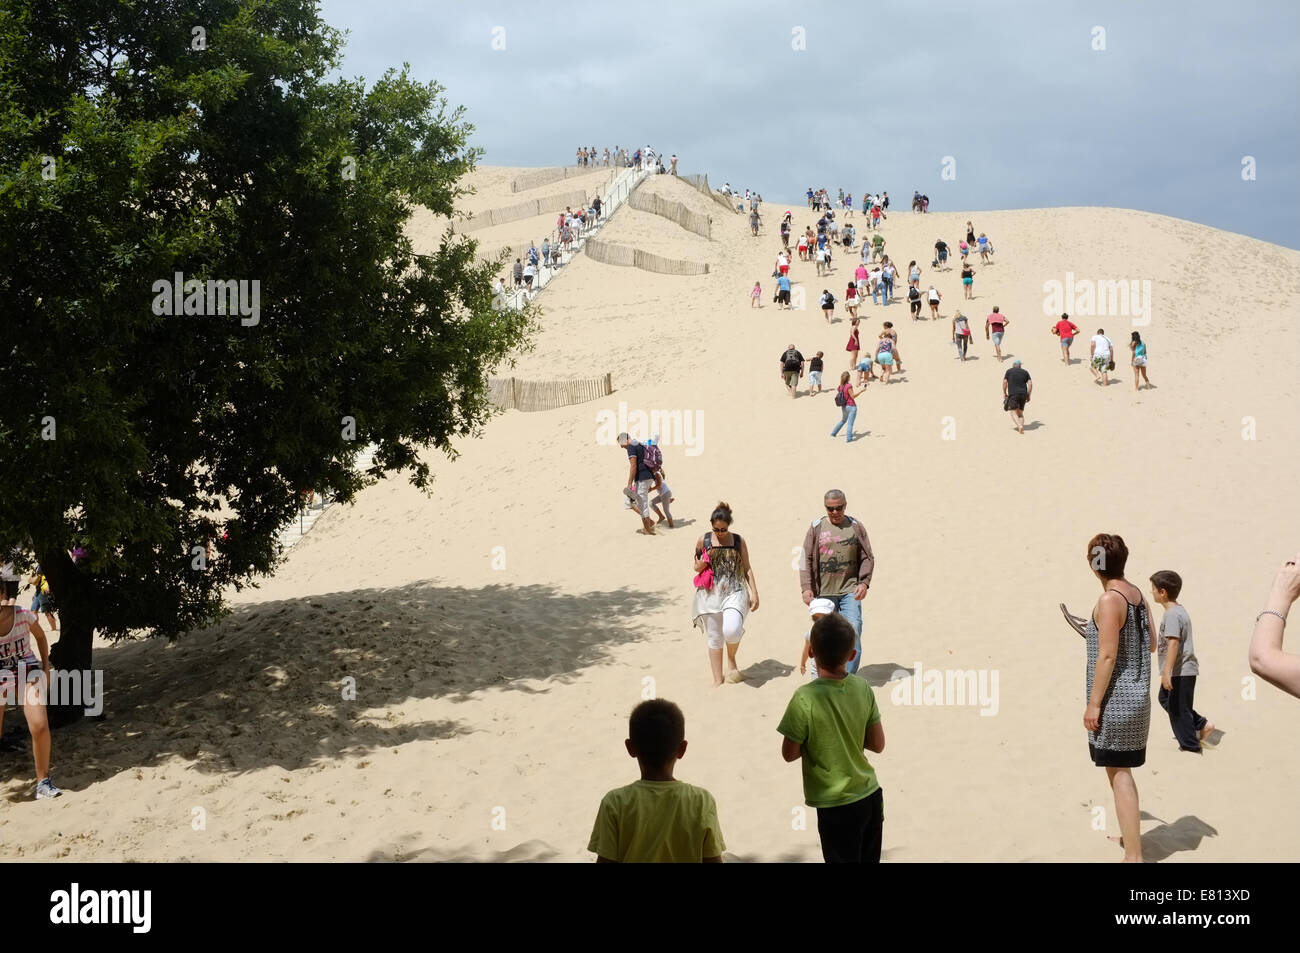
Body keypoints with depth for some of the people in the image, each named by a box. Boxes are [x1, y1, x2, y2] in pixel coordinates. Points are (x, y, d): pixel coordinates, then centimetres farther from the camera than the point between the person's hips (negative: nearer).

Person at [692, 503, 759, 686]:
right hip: (711, 593, 1)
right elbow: (696, 567, 14)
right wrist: (702, 563, -10)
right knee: (714, 638, 5)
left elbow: (747, 569, 9)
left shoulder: (738, 541, 3)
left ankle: (731, 659, 9)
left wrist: (754, 593, 3)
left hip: (734, 592, -1)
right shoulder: (704, 540, 3)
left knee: (731, 630, -23)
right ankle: (718, 679, 17)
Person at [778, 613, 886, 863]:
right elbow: (878, 744, 2)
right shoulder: (863, 688, -6)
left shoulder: (805, 698, -19)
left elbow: (789, 754, -11)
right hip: (871, 797, 4)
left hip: (837, 807, -4)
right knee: (869, 860, 19)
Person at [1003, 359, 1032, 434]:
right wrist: (1028, 395, 11)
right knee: (1020, 412, 16)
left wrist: (1004, 393, 10)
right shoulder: (1025, 372, 17)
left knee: (1013, 412, -6)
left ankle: (1020, 426, -29)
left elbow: (1004, 382, 2)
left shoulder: (1009, 371, 11)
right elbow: (1030, 383, 7)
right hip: (1023, 394, 3)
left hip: (1013, 394, -3)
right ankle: (1021, 426, -5)